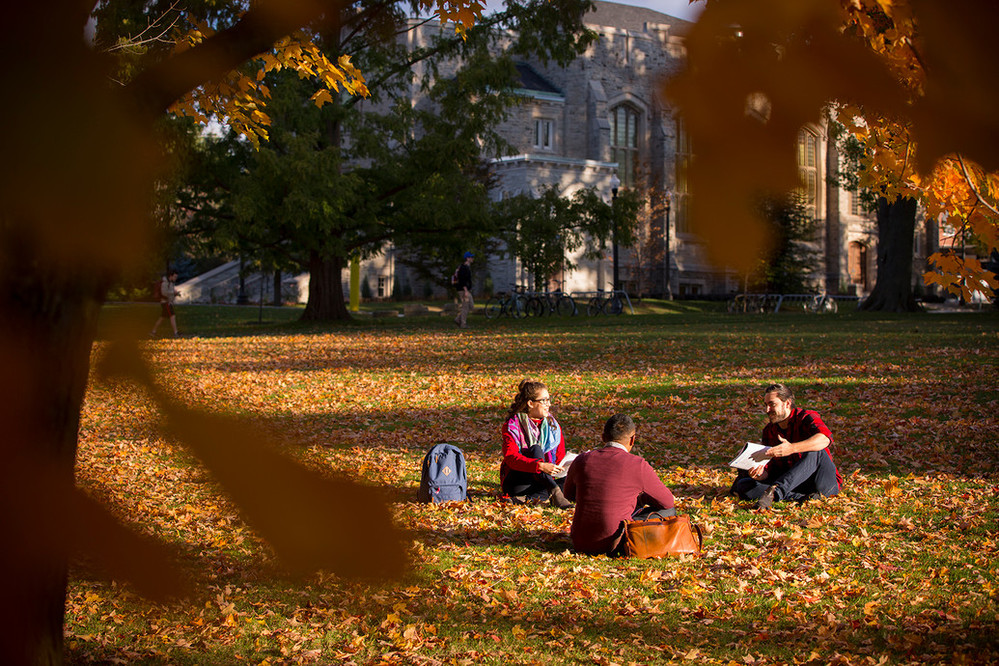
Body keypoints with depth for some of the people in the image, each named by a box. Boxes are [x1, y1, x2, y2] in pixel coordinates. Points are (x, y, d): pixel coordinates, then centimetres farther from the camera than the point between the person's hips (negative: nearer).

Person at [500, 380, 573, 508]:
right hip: (515, 482, -5)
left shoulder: (552, 424, 8)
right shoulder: (512, 425, -9)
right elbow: (511, 457, -23)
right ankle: (555, 492, -44)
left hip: (543, 482, 5)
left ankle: (526, 498, -36)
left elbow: (560, 458, 8)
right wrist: (540, 466, -38)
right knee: (535, 449, -29)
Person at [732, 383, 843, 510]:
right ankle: (804, 497, -29)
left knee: (814, 451, -35)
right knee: (743, 485, -15)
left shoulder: (806, 417, -8)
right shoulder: (769, 431, 10)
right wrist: (761, 474, -21)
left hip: (826, 482, -5)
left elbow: (825, 438, -32)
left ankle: (775, 491, -48)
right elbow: (769, 469, 5)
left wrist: (792, 448, -46)